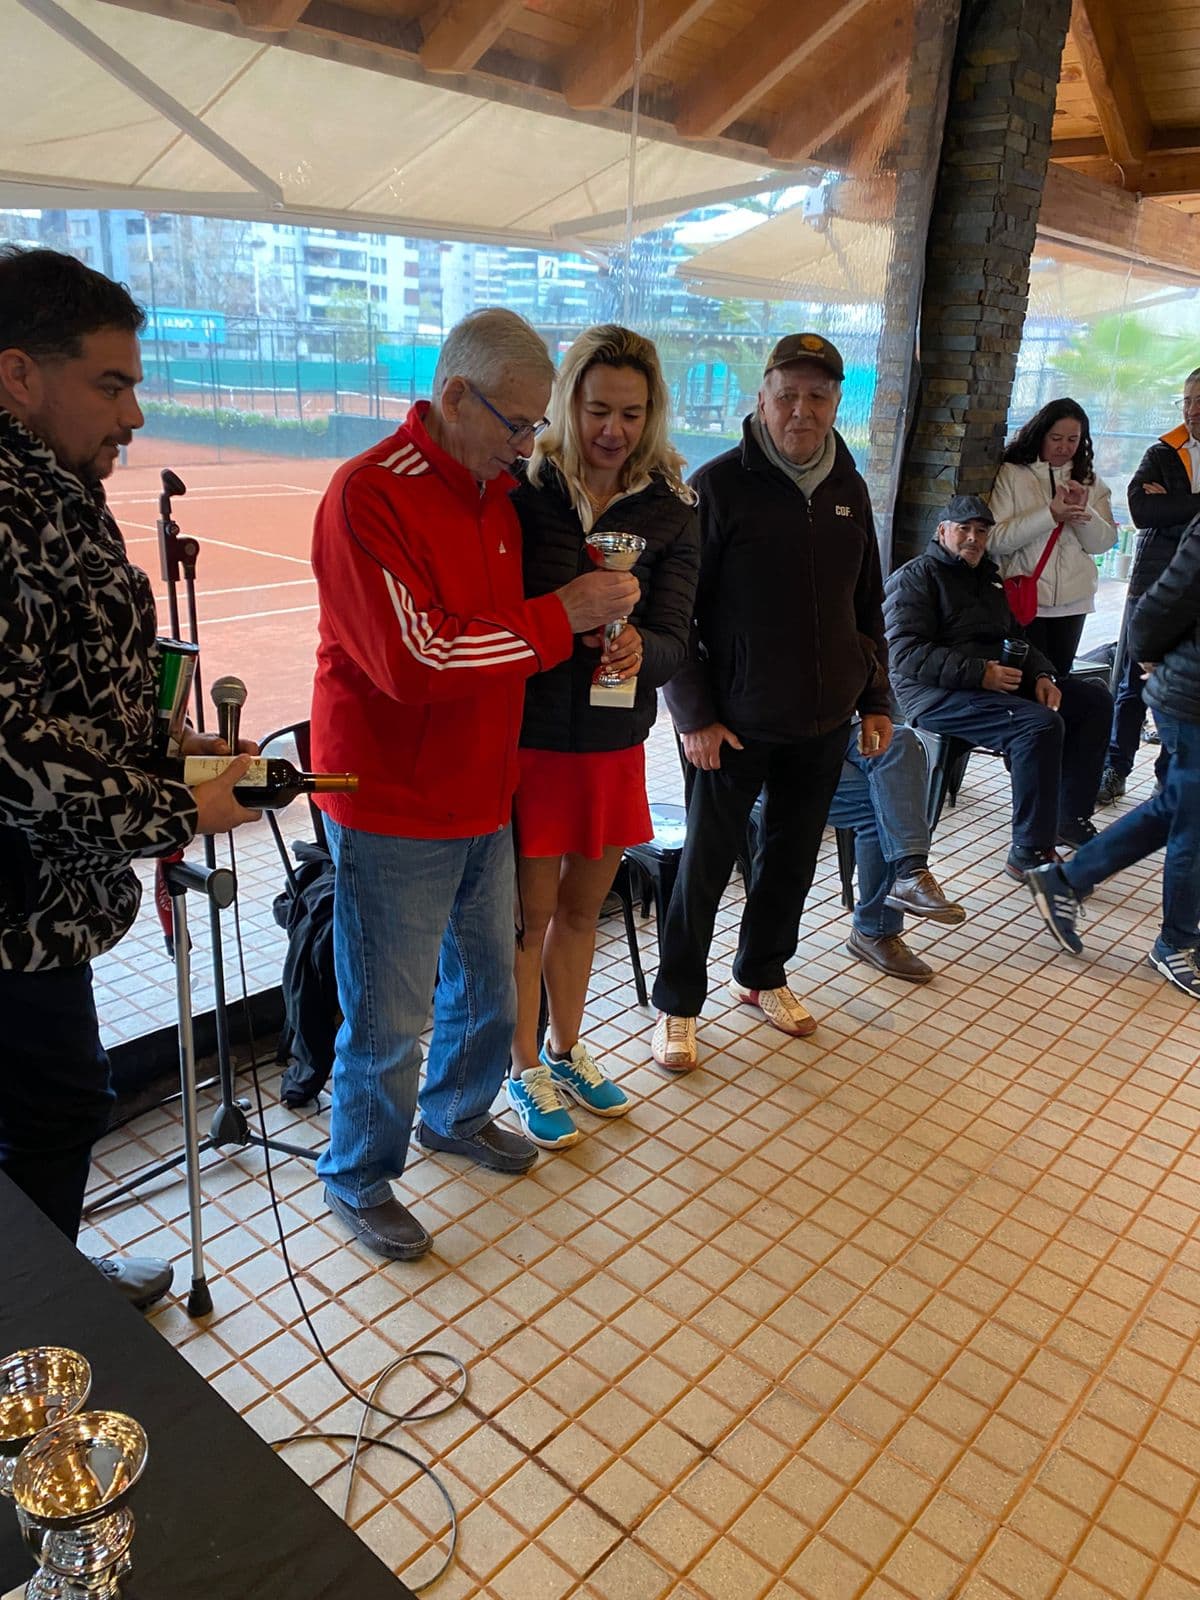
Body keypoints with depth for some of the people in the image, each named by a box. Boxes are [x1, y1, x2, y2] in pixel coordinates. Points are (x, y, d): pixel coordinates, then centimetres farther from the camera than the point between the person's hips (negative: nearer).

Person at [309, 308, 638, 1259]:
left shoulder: (501, 490, 10)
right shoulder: (370, 494, -18)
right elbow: (415, 656, -26)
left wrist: (599, 618, 0)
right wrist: (561, 617, -21)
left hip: (483, 795, 8)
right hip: (394, 812, -8)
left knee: (486, 984, 21)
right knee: (388, 1023, 5)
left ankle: (458, 1115, 46)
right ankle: (359, 1178, 29)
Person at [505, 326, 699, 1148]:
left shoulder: (670, 511, -1)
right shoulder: (520, 490, -9)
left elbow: (673, 637, -10)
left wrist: (637, 647, -32)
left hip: (614, 740, 4)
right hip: (526, 733, -3)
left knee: (582, 909, 19)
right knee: (530, 914, 9)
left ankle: (567, 1049, 40)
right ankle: (528, 1070, 30)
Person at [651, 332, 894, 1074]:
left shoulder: (850, 489, 8)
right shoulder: (720, 485, -9)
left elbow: (868, 606, 16)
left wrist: (876, 699, 11)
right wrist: (695, 713, -14)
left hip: (825, 722, 5)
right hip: (737, 724, -5)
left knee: (793, 858, 16)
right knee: (707, 864, 5)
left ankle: (763, 974, 37)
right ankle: (678, 1003, 21)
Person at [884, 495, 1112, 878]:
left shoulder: (987, 578, 24)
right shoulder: (916, 576, -4)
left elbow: (1017, 638, 27)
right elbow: (905, 653, -17)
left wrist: (1042, 675, 4)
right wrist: (979, 672, -24)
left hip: (1000, 684, 9)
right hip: (938, 695, -9)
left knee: (1094, 698, 4)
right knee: (1041, 724, -31)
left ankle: (1072, 819, 8)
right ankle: (1029, 854, -25)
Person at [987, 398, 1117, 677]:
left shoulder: (1091, 483, 11)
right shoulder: (1012, 474, -3)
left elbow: (1103, 543, 4)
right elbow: (994, 539, -14)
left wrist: (1083, 510, -14)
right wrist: (1051, 514, -22)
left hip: (1073, 600, 5)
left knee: (1058, 679, 13)